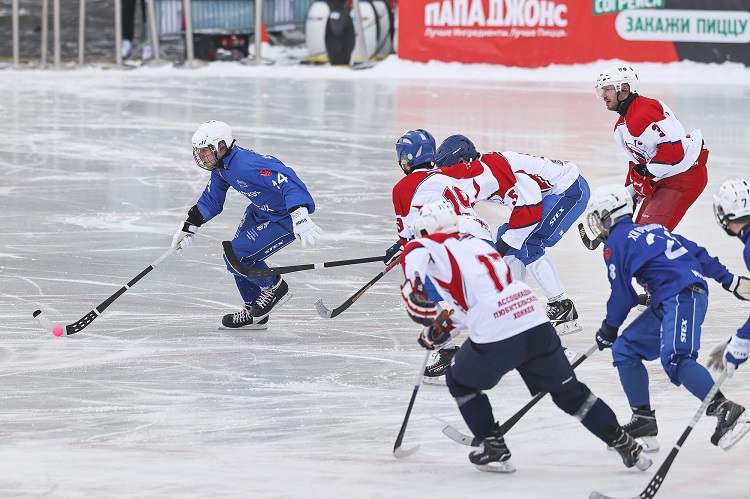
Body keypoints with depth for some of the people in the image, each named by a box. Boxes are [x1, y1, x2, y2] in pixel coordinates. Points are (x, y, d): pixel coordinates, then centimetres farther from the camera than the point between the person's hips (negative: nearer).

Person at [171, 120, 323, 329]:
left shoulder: (246, 164, -32)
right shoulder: (221, 166, 0)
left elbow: (287, 180, -42)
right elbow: (211, 199, 18)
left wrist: (300, 216, -54)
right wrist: (190, 226, 14)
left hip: (285, 218, -10)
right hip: (261, 211, 10)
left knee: (236, 257, -14)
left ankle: (275, 288, 10)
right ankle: (254, 314, 28)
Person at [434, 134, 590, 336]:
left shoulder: (492, 168, -23)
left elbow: (530, 208, -27)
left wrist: (505, 244, -21)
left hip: (571, 189, -11)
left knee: (526, 246, -17)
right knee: (506, 235, 12)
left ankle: (562, 309, -15)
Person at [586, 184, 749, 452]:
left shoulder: (615, 243, 0)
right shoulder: (652, 229, 25)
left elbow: (623, 295, 0)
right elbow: (697, 252, 23)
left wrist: (608, 329, 15)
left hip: (682, 298, -9)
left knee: (675, 360, -25)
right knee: (625, 349, 11)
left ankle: (724, 408, -37)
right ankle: (644, 419, 9)